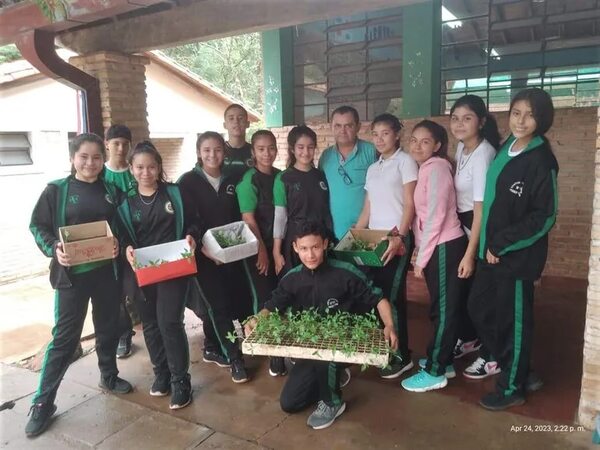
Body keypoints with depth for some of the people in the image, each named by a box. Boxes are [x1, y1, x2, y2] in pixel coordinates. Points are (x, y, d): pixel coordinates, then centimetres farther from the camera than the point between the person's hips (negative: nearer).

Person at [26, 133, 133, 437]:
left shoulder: (111, 191, 6)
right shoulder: (56, 190, -2)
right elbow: (38, 225, -2)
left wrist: (119, 245, -11)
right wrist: (54, 249, -19)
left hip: (107, 271, 3)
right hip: (71, 273, -3)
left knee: (108, 327, 15)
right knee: (65, 335, 1)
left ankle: (109, 376, 37)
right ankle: (42, 402, 14)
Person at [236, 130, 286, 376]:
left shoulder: (280, 176, 5)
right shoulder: (249, 179, -10)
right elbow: (248, 219, -12)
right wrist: (262, 250, -12)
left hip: (280, 244, 5)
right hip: (257, 248, -5)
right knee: (264, 299, 1)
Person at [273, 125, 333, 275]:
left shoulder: (321, 176, 6)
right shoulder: (283, 178, -5)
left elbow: (327, 212, 11)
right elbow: (280, 216, -6)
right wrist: (277, 252, -8)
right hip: (294, 240, -3)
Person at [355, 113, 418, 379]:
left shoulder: (405, 161, -3)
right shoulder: (372, 169, 16)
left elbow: (410, 204, -10)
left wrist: (400, 236, -19)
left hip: (397, 238, -6)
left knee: (392, 295, -5)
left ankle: (402, 356, 9)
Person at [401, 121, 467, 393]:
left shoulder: (437, 168, -14)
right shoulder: (426, 169, 14)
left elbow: (435, 218, -18)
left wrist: (421, 259, -14)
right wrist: (419, 252, 10)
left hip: (444, 247, -9)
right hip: (435, 246, 9)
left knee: (444, 309, 0)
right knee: (441, 307, 16)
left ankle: (435, 372, 10)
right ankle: (443, 361, 28)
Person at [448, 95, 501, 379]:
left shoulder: (483, 155, -23)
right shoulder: (462, 147, 3)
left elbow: (481, 209, -25)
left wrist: (470, 254, -24)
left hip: (482, 229, -8)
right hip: (463, 224, 8)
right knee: (462, 286, 18)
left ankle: (492, 356, 21)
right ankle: (468, 339, 39)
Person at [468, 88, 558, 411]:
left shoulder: (541, 161, -14)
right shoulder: (506, 149, 8)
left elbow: (543, 217, -15)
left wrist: (502, 244, -15)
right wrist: (489, 243, 8)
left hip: (518, 255, -7)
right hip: (491, 249, 8)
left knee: (513, 320, 6)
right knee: (479, 309, 15)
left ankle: (512, 388, 26)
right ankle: (509, 364, 37)